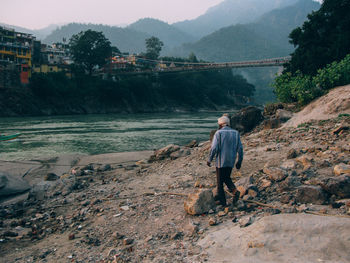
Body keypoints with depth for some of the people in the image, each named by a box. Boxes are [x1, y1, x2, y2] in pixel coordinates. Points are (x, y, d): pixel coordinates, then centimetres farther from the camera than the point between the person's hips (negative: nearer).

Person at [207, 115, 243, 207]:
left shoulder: (218, 133, -10)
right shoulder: (236, 133, 3)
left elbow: (214, 148, -15)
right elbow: (240, 148, 3)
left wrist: (209, 160, -4)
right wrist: (239, 161, 10)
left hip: (221, 161, -5)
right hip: (231, 161, 5)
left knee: (220, 181, 8)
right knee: (227, 178, 22)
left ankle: (222, 201, 14)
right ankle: (235, 191, 0)